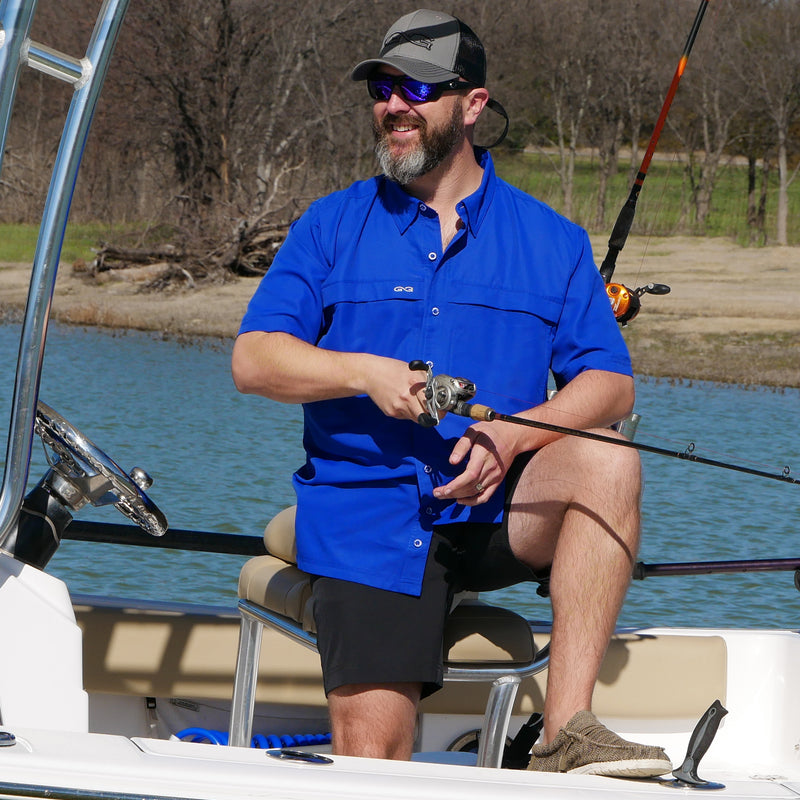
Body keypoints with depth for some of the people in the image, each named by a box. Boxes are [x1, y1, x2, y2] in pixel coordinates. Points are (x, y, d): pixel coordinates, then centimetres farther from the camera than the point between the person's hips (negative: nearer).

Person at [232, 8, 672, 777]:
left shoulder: (550, 240, 8)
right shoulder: (333, 225, 8)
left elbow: (610, 384, 1)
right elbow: (253, 360, 0)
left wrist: (512, 436, -18)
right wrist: (366, 373, -18)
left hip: (497, 511, 1)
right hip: (368, 518, -1)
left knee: (607, 459, -31)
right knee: (370, 753, -21)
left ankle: (565, 733, -32)